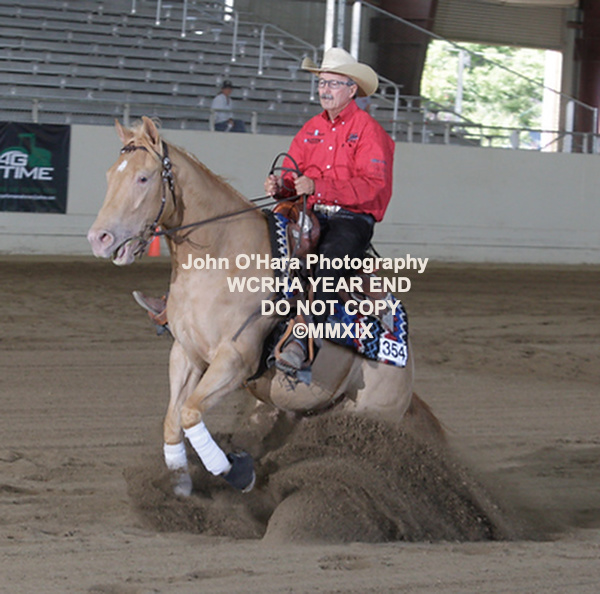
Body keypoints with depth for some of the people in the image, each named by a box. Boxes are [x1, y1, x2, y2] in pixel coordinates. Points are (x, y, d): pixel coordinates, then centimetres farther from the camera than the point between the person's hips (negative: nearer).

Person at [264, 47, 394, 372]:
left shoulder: (369, 131, -2)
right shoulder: (310, 130, 18)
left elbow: (373, 185, -14)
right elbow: (293, 175, 17)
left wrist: (317, 186, -24)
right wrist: (280, 185, -10)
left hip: (352, 219, -6)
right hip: (310, 216, 6)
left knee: (328, 259, -34)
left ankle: (301, 340, -42)